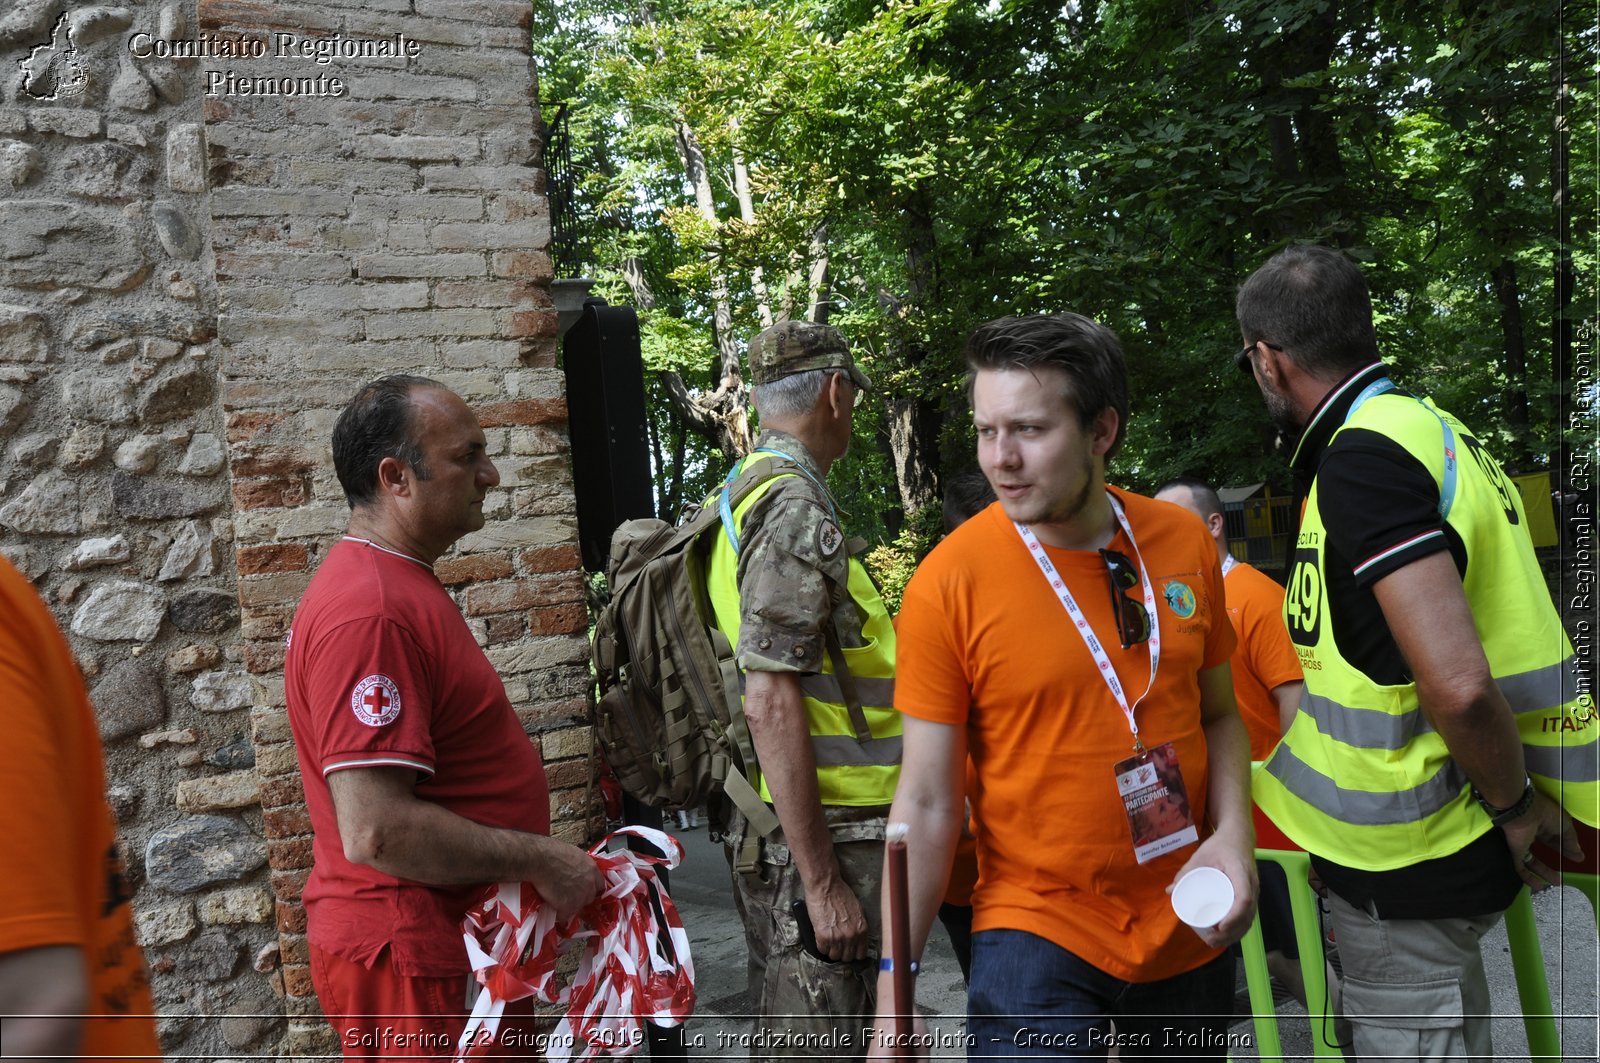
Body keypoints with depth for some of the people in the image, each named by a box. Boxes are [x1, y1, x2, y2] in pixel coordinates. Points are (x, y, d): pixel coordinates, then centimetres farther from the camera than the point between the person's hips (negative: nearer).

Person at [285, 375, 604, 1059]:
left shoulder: (404, 586, 11)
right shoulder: (369, 612, -24)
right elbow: (376, 831, -29)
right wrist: (541, 861, -19)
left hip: (458, 937, 10)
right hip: (413, 958, -10)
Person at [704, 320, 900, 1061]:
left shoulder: (740, 499, 14)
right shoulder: (797, 513, -17)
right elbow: (771, 704, -23)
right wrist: (822, 881, -21)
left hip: (772, 833, 10)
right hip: (814, 841, -10)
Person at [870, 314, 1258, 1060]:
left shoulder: (1185, 545, -4)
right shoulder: (949, 583, -15)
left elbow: (1218, 714, 10)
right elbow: (926, 802, -12)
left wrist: (1233, 834, -7)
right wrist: (894, 987, -12)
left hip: (1191, 931, 4)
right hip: (1038, 932, -4)